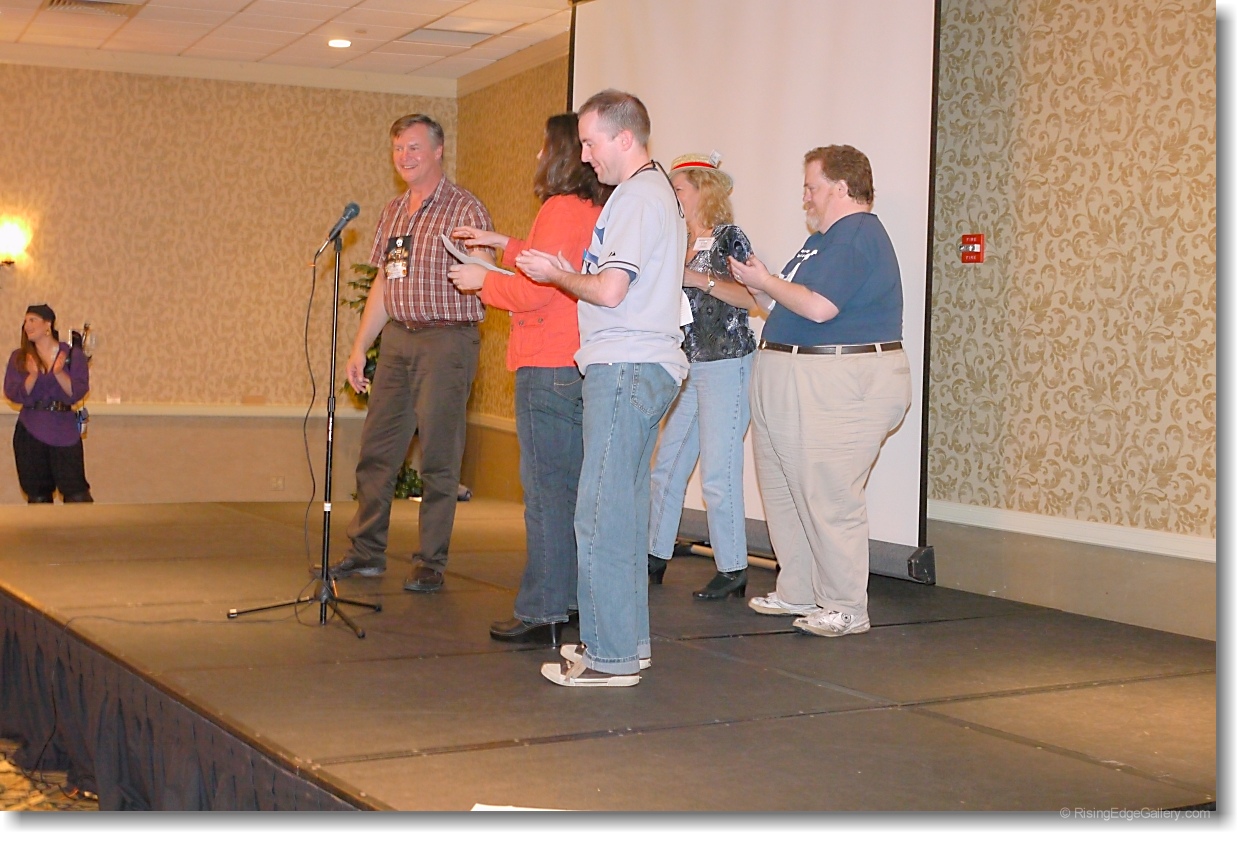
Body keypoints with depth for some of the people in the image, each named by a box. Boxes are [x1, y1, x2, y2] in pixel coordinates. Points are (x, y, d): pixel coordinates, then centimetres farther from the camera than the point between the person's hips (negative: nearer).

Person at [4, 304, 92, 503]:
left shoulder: (73, 354, 3)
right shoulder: (19, 357, 8)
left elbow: (77, 393, -6)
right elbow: (13, 394, -2)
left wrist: (59, 373, -21)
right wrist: (33, 376, -18)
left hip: (64, 432, -2)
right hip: (29, 433, 2)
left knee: (76, 494, -9)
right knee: (37, 496, 6)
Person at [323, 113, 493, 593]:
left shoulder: (465, 210, -4)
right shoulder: (393, 213, 17)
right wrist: (359, 347, 17)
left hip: (447, 339, -7)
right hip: (397, 339, 7)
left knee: (438, 457, -3)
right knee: (377, 449, 8)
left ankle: (431, 563, 5)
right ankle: (366, 553, 18)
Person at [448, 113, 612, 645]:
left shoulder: (561, 209, -13)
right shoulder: (598, 212, 14)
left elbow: (535, 292, -17)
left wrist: (483, 281, -1)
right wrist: (504, 245, 28)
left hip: (548, 367, -9)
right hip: (582, 364, 9)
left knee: (546, 491, -5)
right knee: (576, 489, 13)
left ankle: (543, 613, -1)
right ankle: (576, 598, 21)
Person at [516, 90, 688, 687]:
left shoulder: (638, 197, -12)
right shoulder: (653, 191, 21)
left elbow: (610, 290, -20)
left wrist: (555, 275, -4)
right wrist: (561, 267, 10)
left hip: (626, 369, -11)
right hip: (638, 367, 11)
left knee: (602, 513, -8)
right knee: (625, 509, 14)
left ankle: (610, 655, -4)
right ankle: (629, 641, 22)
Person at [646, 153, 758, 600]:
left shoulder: (728, 237, -7)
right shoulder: (681, 244, 15)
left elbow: (754, 297, -19)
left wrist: (700, 279, -22)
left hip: (725, 366, -8)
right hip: (686, 367, 8)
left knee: (718, 474, -7)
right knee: (666, 466, 10)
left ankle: (733, 570, 2)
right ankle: (656, 557, 19)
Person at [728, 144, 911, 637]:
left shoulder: (858, 234, -13)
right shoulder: (826, 237, 20)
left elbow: (818, 306, -23)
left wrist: (764, 282, -9)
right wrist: (759, 288, 6)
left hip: (840, 384, -11)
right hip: (791, 383, 11)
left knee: (828, 500, -8)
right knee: (783, 492, 15)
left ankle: (845, 610, 1)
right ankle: (797, 593, 25)